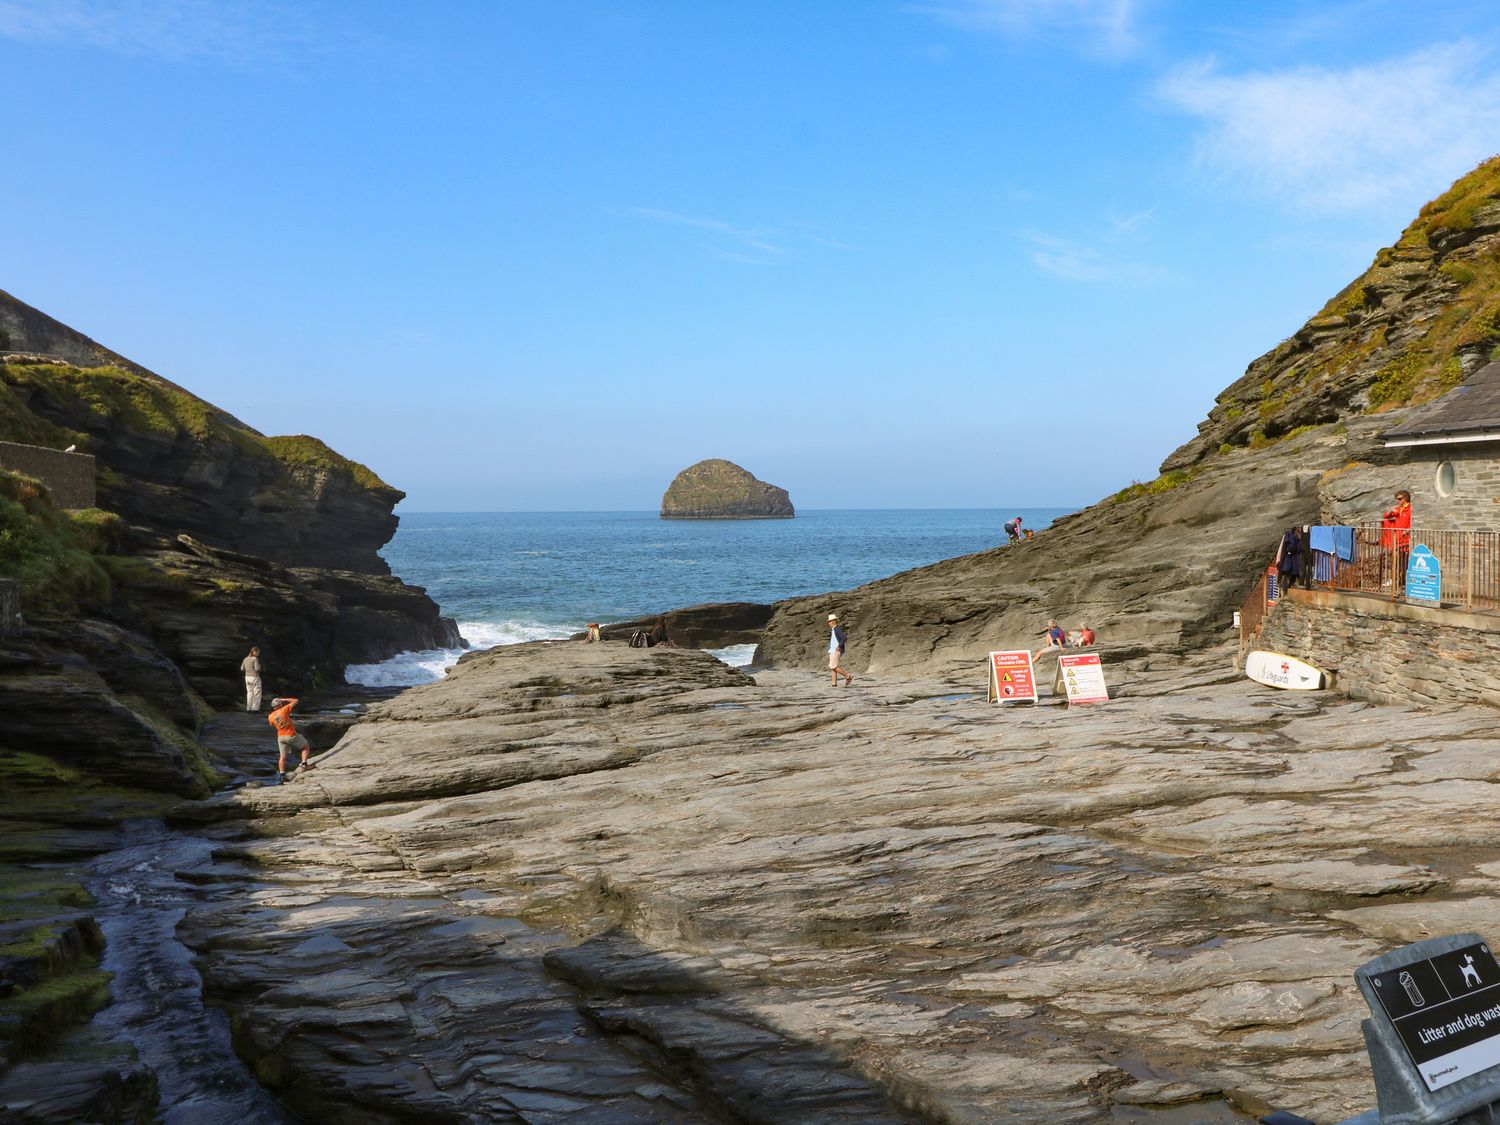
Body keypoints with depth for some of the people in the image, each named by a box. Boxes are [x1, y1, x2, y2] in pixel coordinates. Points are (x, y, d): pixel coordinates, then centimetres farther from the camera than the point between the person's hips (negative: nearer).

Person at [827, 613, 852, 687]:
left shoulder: (837, 629, -14)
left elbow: (845, 638, -26)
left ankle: (848, 677, -6)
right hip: (833, 652, 10)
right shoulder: (833, 630, 17)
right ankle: (834, 683, 3)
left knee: (834, 667, -11)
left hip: (836, 652, -10)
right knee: (832, 667, 5)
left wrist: (839, 646, -25)